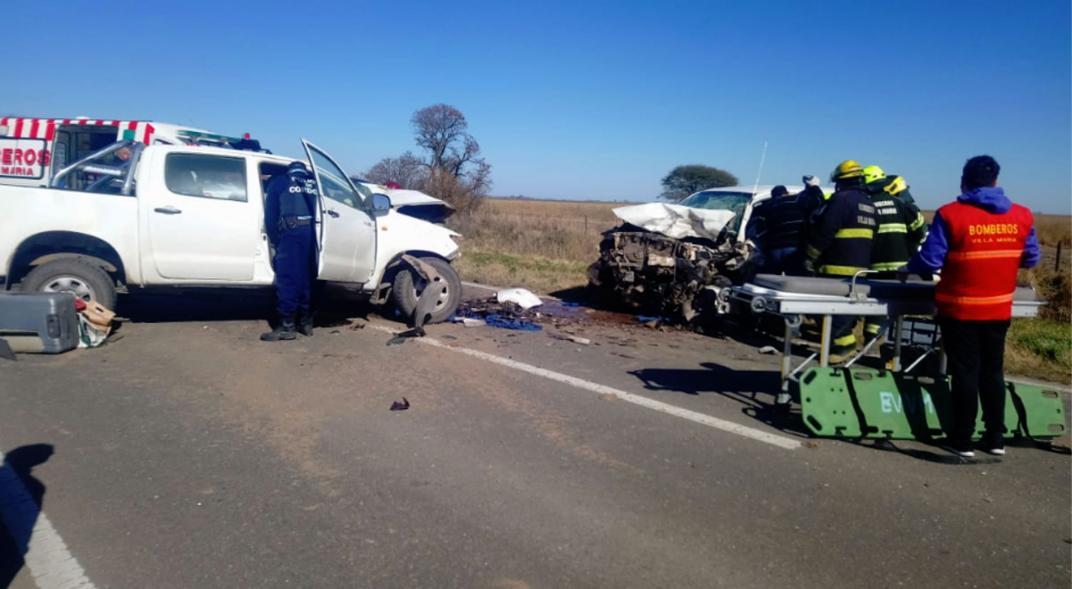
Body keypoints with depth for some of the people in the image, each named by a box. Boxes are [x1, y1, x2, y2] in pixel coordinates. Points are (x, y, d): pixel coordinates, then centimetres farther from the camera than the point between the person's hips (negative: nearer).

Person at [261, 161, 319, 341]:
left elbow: (270, 214, 11)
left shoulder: (278, 182, 14)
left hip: (290, 233, -4)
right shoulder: (314, 183, 22)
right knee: (307, 278, 12)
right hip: (311, 233, 4)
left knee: (287, 279, -3)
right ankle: (306, 322, 17)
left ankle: (286, 326, -6)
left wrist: (274, 240, 18)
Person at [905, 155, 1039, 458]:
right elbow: (1031, 259, 11)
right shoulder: (1021, 216, 1)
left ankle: (962, 440, 11)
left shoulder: (951, 214, -14)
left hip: (959, 309, -4)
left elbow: (930, 261, -15)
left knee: (965, 373, 5)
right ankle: (995, 438, 23)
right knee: (992, 372, 16)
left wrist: (908, 268, 5)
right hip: (999, 309, 4)